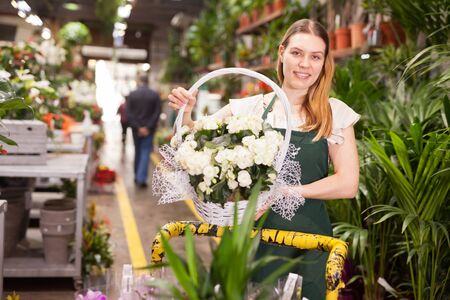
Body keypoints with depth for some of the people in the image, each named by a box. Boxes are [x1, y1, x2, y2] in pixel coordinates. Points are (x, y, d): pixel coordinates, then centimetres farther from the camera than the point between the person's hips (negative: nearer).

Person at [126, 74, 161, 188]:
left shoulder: (132, 95, -3)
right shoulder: (155, 95, -4)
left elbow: (128, 113, -8)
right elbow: (157, 113, -9)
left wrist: (138, 127, -8)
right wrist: (148, 127, -10)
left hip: (136, 128, 2)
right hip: (149, 129, -2)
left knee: (137, 151, 16)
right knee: (145, 152, -1)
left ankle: (137, 177, 24)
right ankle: (141, 178, -12)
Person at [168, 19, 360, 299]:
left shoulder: (335, 114, -3)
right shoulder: (251, 108, 1)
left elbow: (347, 184, -9)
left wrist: (281, 191, -16)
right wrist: (186, 113, -16)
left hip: (307, 238, -1)